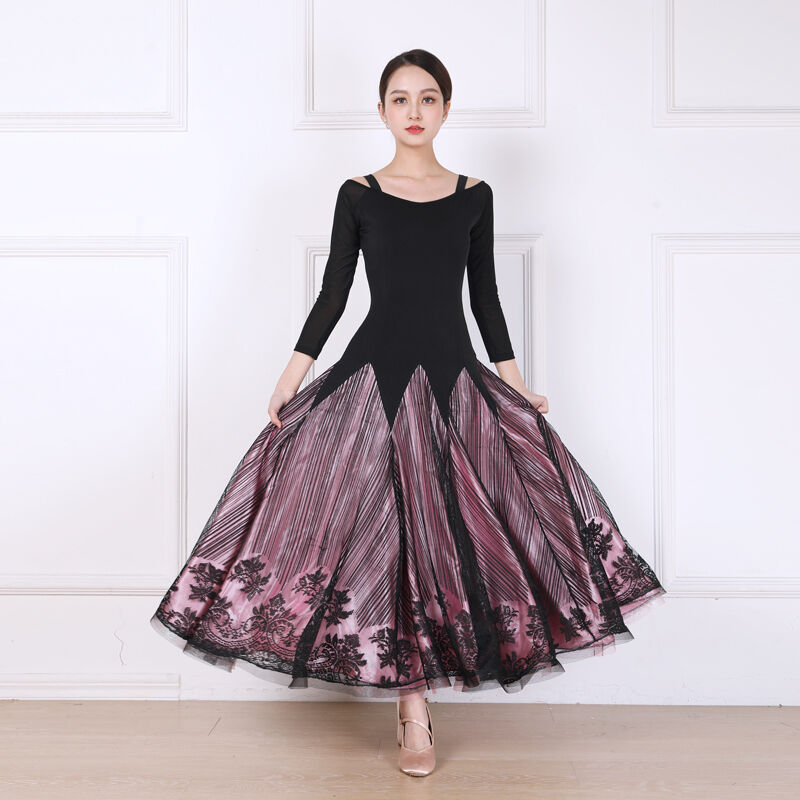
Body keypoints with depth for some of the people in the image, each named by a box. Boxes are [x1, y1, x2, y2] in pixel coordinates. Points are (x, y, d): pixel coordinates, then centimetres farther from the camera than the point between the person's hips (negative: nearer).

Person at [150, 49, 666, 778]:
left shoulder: (474, 195, 9)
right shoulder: (358, 195, 5)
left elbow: (485, 298, 11)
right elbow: (333, 292, 5)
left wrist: (517, 386, 8)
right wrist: (293, 377, -3)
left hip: (453, 377, 2)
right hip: (375, 374, -1)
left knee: (443, 523, -1)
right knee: (386, 527, -2)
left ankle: (410, 689, 17)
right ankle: (413, 708, 8)